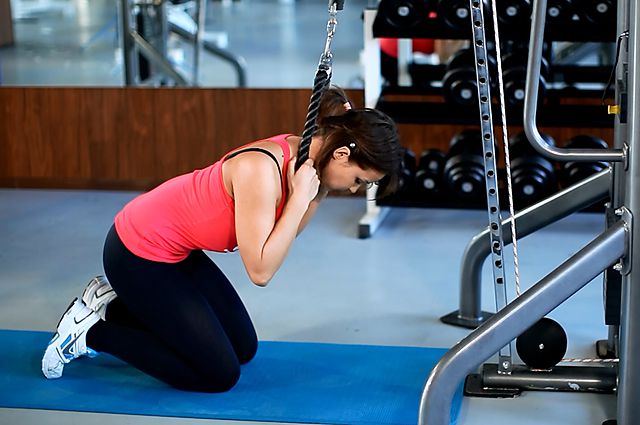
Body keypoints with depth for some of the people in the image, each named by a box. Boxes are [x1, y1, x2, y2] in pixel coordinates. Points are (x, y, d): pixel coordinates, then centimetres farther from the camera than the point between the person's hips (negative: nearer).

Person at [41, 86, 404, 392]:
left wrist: (319, 190, -9)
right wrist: (300, 197, -29)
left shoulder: (299, 153, -5)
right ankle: (91, 332, 6)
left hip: (172, 246, 9)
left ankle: (115, 306, 22)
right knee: (219, 375, -2)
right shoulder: (261, 170, -31)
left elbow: (286, 234, 4)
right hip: (138, 253, -9)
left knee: (244, 348, 15)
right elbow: (261, 271, -31)